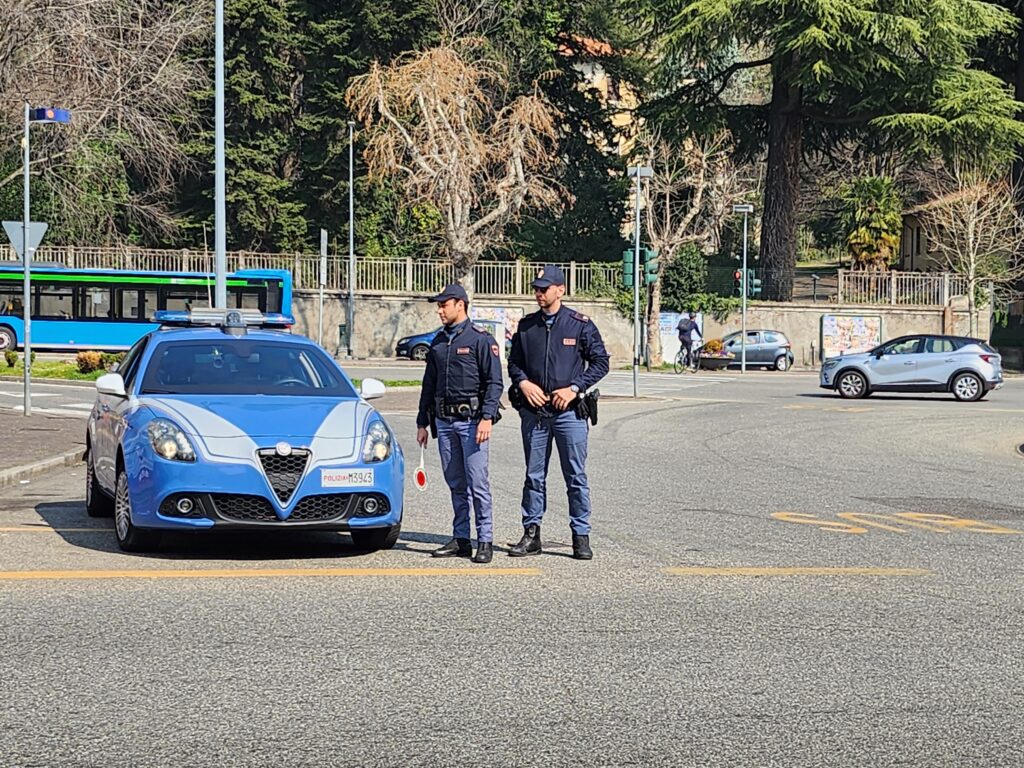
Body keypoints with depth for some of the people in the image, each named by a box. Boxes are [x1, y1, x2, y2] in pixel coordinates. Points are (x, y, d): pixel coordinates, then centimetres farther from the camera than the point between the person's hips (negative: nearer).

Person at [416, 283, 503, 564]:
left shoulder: (481, 339, -3)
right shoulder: (438, 343, 16)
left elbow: (494, 382, -8)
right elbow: (429, 385, 22)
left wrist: (487, 418, -17)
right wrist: (422, 423, 19)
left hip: (472, 420, -6)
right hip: (444, 421, 6)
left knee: (477, 482, -8)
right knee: (455, 484, 8)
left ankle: (485, 541, -4)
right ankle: (460, 539, 13)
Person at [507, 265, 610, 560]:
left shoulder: (580, 324, -1)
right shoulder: (526, 326, 9)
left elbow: (600, 362, 1)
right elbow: (514, 362, 17)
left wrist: (574, 388, -10)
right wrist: (523, 383, -4)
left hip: (569, 411, -3)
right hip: (533, 411, 3)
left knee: (576, 477, -1)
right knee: (534, 476, 8)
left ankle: (581, 537, 5)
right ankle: (531, 535, 14)